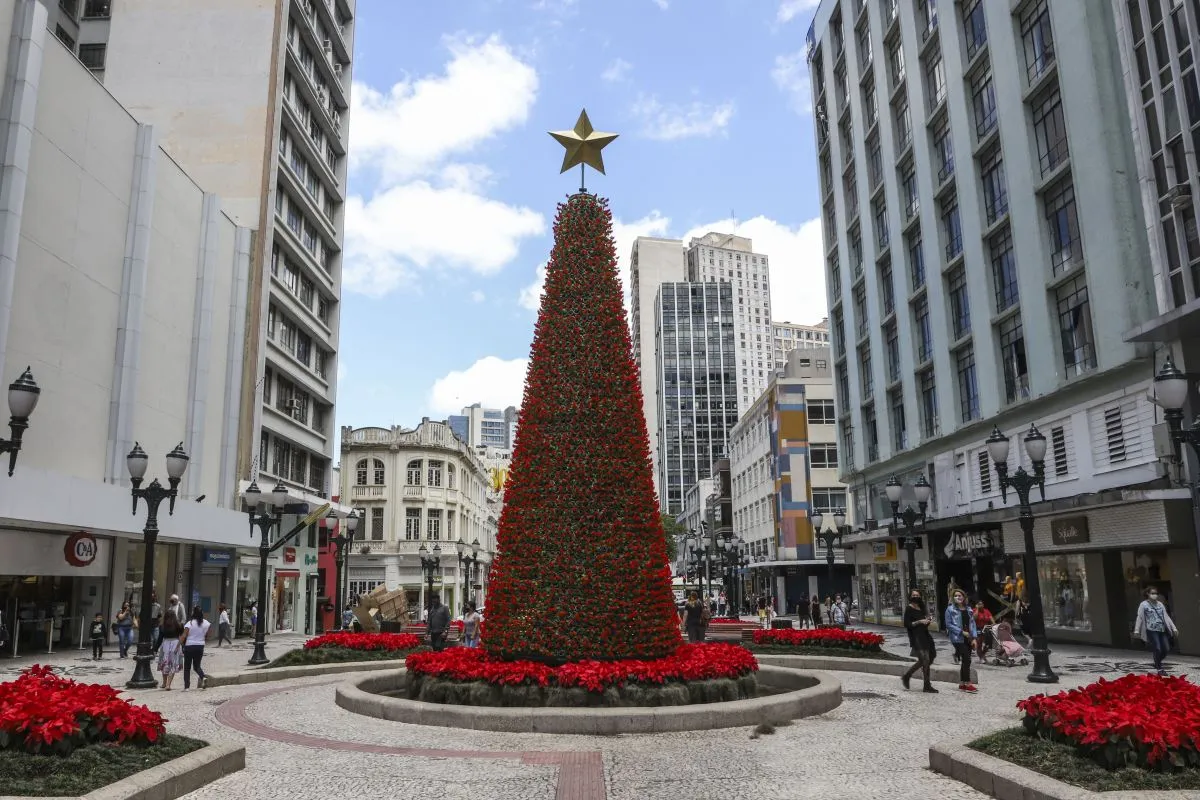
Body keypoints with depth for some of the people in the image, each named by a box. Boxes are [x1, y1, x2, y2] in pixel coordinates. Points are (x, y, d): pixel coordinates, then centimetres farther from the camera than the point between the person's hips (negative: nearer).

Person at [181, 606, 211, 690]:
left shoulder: (190, 623, -11)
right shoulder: (206, 623, 0)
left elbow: (184, 636, -17)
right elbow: (207, 636, 5)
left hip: (189, 646, -3)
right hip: (200, 646, 3)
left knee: (187, 667, 8)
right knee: (197, 665, 16)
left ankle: (186, 686, 7)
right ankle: (202, 675, -16)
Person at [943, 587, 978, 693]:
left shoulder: (968, 609, 10)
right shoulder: (950, 609, -5)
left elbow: (972, 623, 11)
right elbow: (949, 625, -8)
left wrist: (974, 637, 2)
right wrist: (962, 632, -14)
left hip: (968, 638, 6)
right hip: (958, 639, -6)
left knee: (965, 661, 9)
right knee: (966, 660, -11)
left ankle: (962, 684, 18)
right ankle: (967, 684, -5)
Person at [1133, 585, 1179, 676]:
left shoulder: (1160, 604, 12)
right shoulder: (1144, 604, -2)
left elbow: (1166, 616, 13)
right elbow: (1139, 618, -2)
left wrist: (1174, 628, 8)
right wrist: (1137, 631, -4)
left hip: (1162, 630, 5)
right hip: (1152, 630, -5)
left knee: (1166, 649, 4)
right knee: (1157, 649, -8)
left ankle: (1157, 663, 30)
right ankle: (1159, 669, 7)